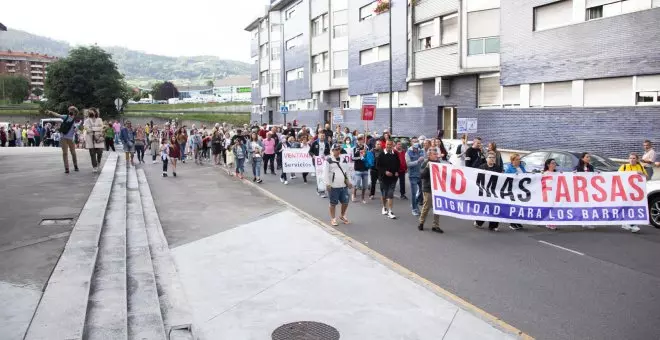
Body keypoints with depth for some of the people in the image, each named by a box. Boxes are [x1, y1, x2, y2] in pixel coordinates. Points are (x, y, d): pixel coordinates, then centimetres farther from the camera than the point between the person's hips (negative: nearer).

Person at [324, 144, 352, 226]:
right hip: (333, 186, -5)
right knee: (333, 203, 3)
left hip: (343, 185, 6)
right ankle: (333, 219, 16)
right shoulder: (328, 160, -6)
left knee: (345, 202, 8)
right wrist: (327, 184, -16)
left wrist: (348, 181, 14)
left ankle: (342, 216, 31)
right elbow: (325, 173, -9)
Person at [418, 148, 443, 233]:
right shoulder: (425, 163, -7)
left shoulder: (438, 162, 8)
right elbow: (421, 175, -16)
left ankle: (436, 226, 13)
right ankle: (421, 223, 23)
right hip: (428, 189, -5)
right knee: (426, 207, 4)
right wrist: (427, 167, -26)